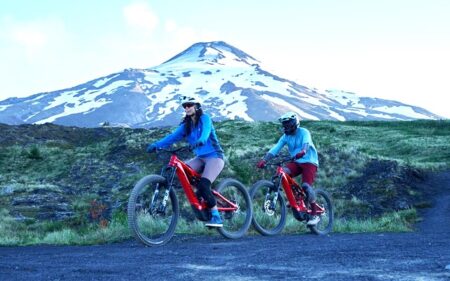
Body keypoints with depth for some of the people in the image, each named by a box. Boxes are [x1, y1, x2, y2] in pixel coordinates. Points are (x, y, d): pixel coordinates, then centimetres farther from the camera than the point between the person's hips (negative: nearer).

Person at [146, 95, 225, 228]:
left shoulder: (204, 118, -8)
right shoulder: (186, 125, 9)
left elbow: (206, 131, -29)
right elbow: (174, 136, -4)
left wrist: (201, 140, -52)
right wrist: (156, 144, -20)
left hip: (214, 156, -6)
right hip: (200, 158, 6)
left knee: (203, 185, -25)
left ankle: (216, 216, -15)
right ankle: (201, 199, -4)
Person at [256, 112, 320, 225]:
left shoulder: (304, 132, -12)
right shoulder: (286, 136, 2)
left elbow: (306, 143, -33)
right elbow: (275, 148, -9)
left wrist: (302, 152, -57)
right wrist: (264, 160, -24)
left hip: (309, 162, -5)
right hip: (296, 162, 5)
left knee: (306, 186, -23)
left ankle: (315, 214, -12)